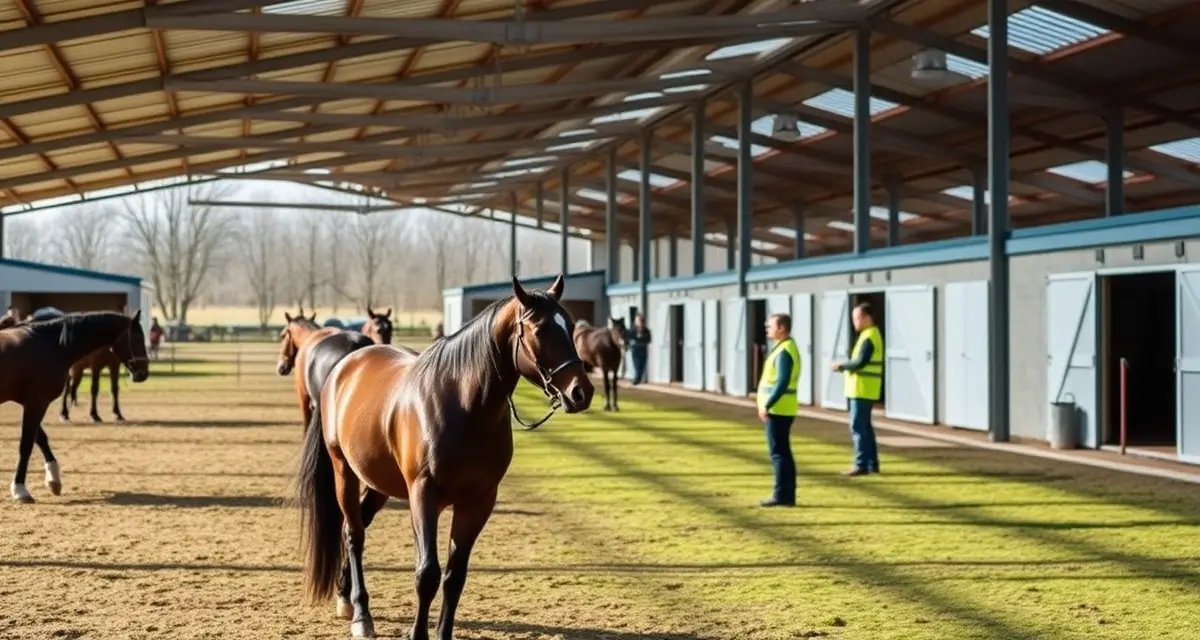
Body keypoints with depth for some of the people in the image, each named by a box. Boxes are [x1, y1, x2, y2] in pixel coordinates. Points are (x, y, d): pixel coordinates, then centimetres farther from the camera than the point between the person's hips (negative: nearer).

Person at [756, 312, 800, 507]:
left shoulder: (784, 351, -16)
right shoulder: (786, 347, 15)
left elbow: (782, 382, -24)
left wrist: (766, 405, -22)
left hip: (777, 409, -10)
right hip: (780, 409, 10)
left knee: (778, 452, -7)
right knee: (782, 452, 12)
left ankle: (782, 495, -5)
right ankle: (786, 495, 15)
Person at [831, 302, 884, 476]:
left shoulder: (868, 337, -16)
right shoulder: (872, 335, 16)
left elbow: (861, 362, -22)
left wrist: (841, 366, -9)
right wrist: (845, 367, 9)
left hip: (862, 390, -10)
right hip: (865, 390, 10)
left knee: (858, 427, -8)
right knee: (865, 427, 14)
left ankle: (861, 465, -7)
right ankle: (872, 463, 17)